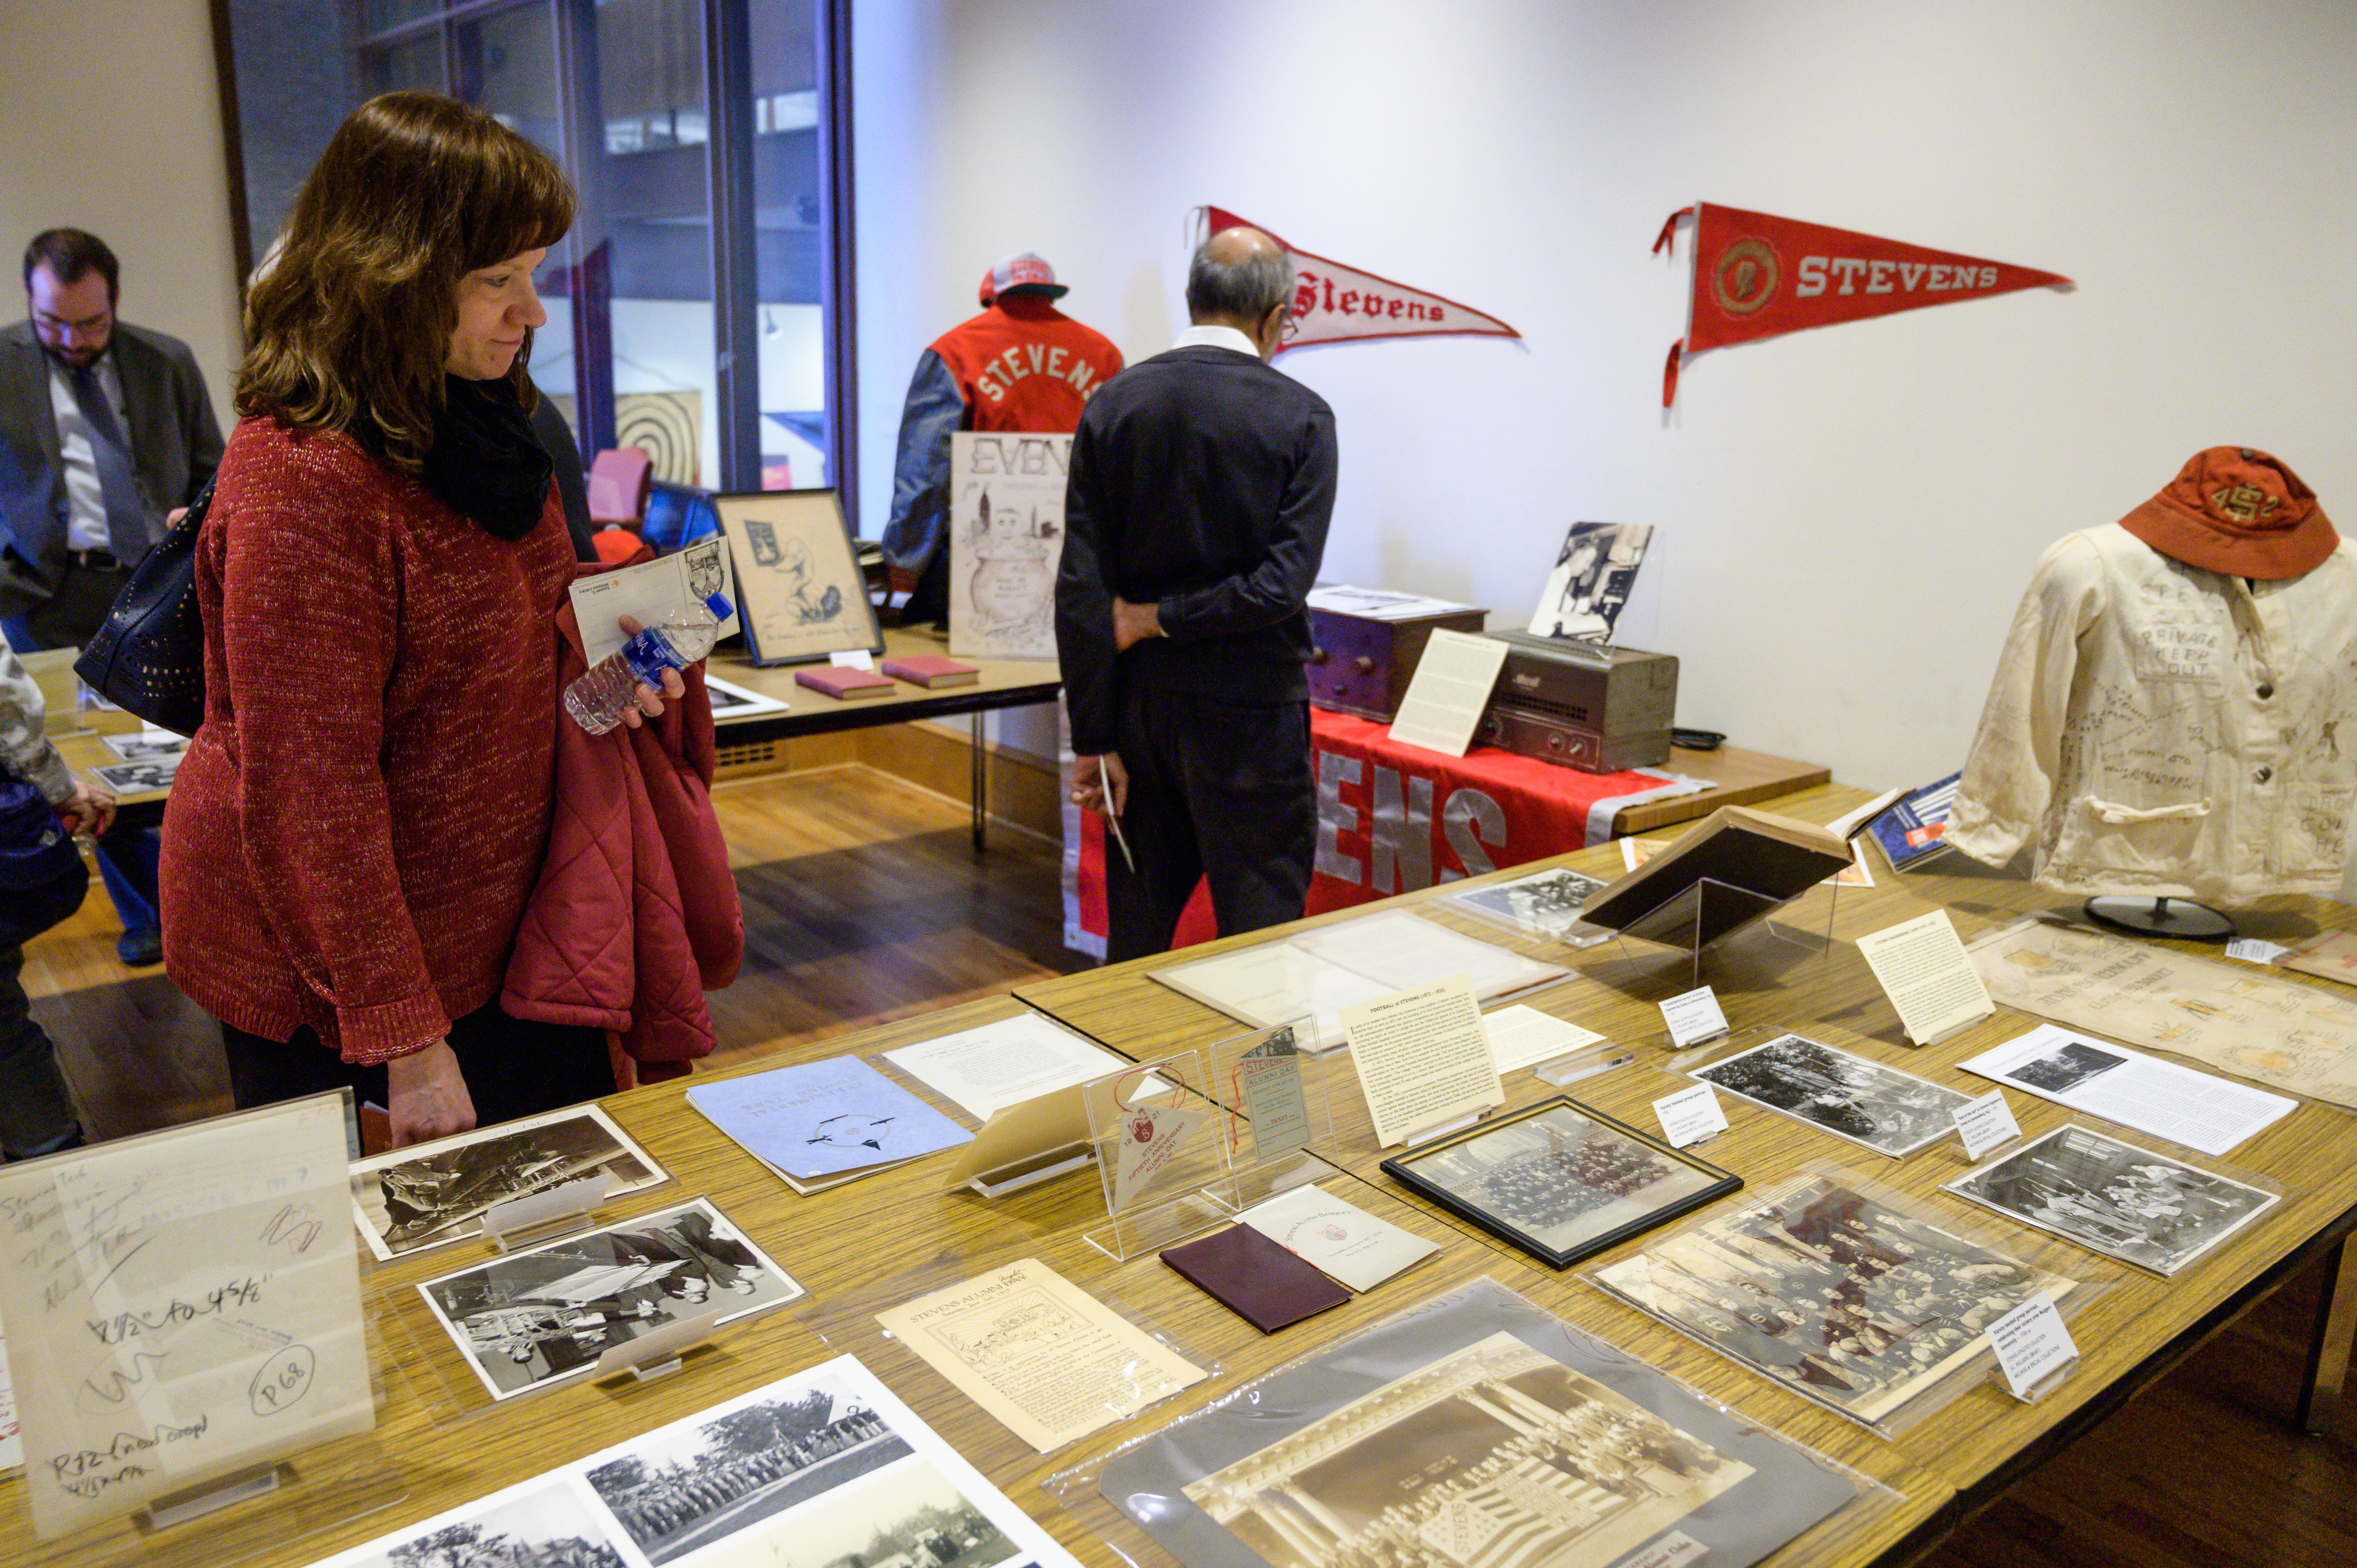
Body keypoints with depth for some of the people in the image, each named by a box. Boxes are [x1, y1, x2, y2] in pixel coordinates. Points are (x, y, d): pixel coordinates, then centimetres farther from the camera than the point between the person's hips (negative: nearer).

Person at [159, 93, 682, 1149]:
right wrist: (407, 1039, -22)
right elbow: (309, 795, -24)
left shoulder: (470, 417, 4)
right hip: (335, 976, -8)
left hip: (485, 924, 8)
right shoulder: (302, 477, -25)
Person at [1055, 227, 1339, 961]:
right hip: (1249, 714, -4)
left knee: (1136, 934, 18)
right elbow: (1284, 582, -18)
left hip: (1140, 703, 4)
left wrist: (1095, 738, -1)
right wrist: (1161, 618, -8)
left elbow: (1081, 588, -4)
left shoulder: (1113, 404, 0)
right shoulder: (1301, 416, -9)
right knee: (1260, 938, 8)